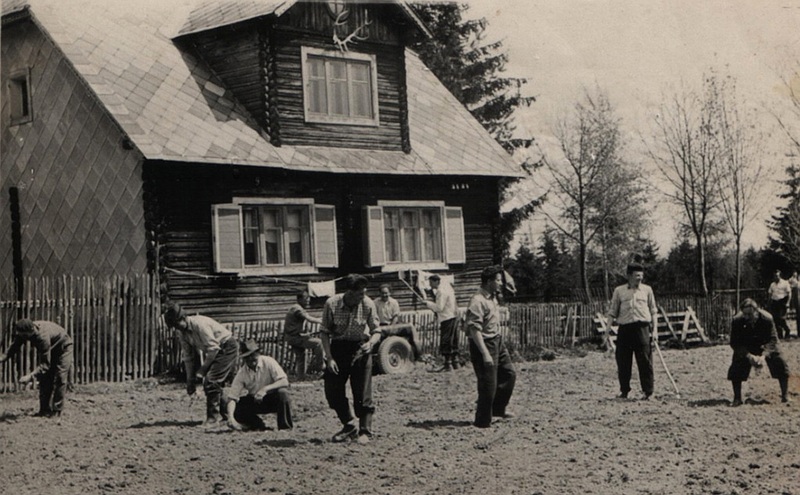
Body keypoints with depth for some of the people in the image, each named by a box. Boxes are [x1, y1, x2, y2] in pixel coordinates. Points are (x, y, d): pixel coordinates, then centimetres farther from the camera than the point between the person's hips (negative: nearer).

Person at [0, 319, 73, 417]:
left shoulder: (42, 337, -44)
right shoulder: (23, 332, -24)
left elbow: (45, 364, -42)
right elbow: (14, 347, -9)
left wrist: (31, 376, -51)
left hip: (63, 347, -7)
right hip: (49, 350, 7)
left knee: (59, 378, -15)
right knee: (44, 377, 0)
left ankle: (56, 410, -10)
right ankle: (45, 410, 5)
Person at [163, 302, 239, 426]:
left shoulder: (199, 324, -28)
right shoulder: (181, 332, -1)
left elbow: (213, 348, -25)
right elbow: (188, 356, 6)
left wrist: (203, 368, -17)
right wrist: (190, 380, 6)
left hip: (228, 348, -9)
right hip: (216, 351, 9)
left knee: (211, 381, -17)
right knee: (216, 383, 7)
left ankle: (212, 418, -13)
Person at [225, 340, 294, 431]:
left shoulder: (268, 362, -19)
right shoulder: (242, 373, -14)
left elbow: (284, 382, -27)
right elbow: (232, 397, -19)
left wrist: (265, 389, -41)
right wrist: (230, 418, -37)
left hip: (272, 399, -2)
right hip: (254, 402, 3)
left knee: (282, 392, -35)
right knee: (236, 409, -23)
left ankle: (285, 427, -19)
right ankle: (259, 426, -1)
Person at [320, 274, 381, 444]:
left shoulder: (368, 304, -15)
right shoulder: (332, 304, -16)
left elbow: (376, 331, -5)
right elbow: (325, 332, -7)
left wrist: (370, 343, -27)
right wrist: (329, 358, -14)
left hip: (360, 348, -1)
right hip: (338, 347, 1)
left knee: (363, 393, -5)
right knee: (332, 391, 2)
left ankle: (365, 431, 8)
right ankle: (349, 427, 21)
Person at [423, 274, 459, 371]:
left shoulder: (441, 291, -16)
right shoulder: (445, 285, 15)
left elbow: (439, 307, -21)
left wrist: (427, 303, -12)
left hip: (447, 319, -10)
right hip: (453, 317, 10)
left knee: (445, 341, -7)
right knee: (453, 340, 15)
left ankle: (448, 364, -6)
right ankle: (455, 362, 22)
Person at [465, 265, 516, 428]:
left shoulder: (492, 298, 9)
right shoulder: (478, 302, -22)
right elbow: (475, 330, -26)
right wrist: (485, 354, -28)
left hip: (497, 341, 10)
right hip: (484, 344, -10)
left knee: (509, 373, 15)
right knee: (488, 384, -3)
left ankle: (498, 408, 29)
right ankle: (483, 421, 9)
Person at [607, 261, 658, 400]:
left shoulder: (647, 290, 11)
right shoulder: (619, 291, 9)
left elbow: (653, 311, 13)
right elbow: (612, 312, 11)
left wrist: (654, 330, 5)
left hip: (642, 327, 0)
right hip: (624, 329, 0)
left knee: (645, 361, -3)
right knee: (623, 362, 2)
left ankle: (648, 392, 3)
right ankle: (624, 391, 14)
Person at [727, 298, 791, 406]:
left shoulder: (767, 318, -31)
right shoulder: (737, 320, -30)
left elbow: (772, 340, -25)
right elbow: (735, 343, -23)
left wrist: (764, 356, -39)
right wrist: (748, 356, -36)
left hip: (764, 345, 0)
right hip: (745, 347, 0)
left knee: (780, 365, -10)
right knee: (735, 369, -14)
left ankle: (785, 395, 9)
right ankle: (737, 398, 2)